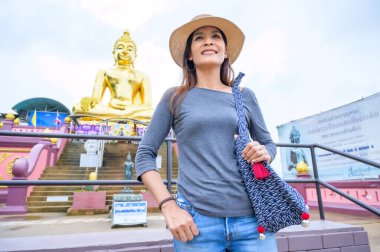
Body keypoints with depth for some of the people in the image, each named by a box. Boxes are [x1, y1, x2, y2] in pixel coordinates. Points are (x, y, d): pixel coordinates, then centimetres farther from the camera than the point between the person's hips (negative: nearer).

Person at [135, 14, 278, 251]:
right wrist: (169, 207, -9)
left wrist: (264, 153, -6)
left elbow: (269, 144, 18)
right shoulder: (175, 98, 4)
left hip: (252, 218, 3)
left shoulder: (244, 95, 9)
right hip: (197, 220, -2)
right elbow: (145, 155, 2)